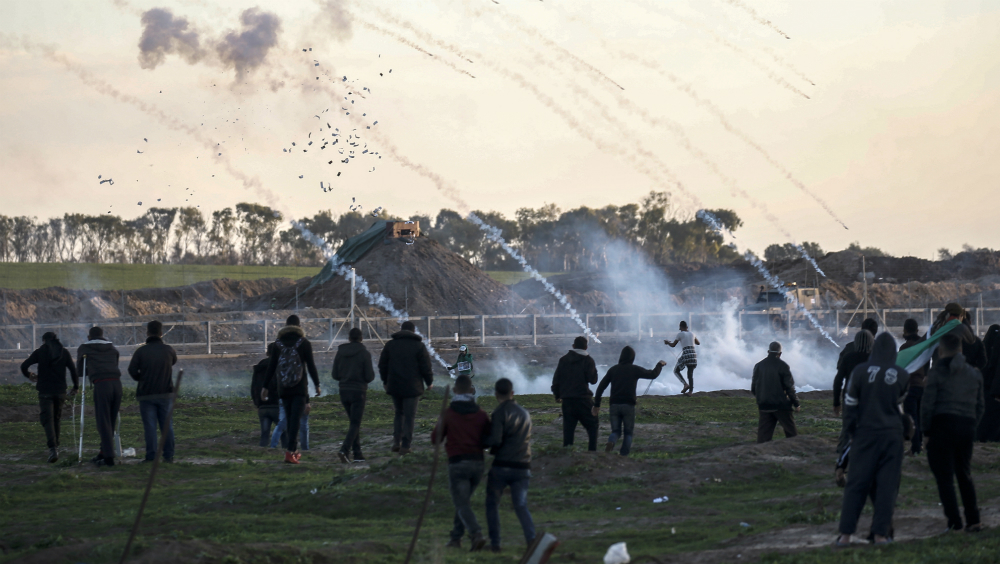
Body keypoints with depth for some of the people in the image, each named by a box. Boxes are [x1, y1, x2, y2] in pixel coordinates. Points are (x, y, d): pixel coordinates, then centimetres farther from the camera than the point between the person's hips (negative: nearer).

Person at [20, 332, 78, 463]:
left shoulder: (39, 352, 2)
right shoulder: (64, 352, 7)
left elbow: (24, 366, -3)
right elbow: (73, 370, 1)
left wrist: (28, 375, 17)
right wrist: (76, 387, 11)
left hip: (45, 391, -3)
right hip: (60, 391, 3)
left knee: (47, 418, -6)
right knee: (57, 418, 20)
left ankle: (52, 448, -24)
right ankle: (55, 445, 30)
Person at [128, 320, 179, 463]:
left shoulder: (141, 351, -7)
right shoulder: (168, 349, -2)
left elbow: (132, 370, -10)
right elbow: (174, 361, 19)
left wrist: (141, 379, 9)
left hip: (146, 394, -1)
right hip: (166, 393, 2)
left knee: (150, 426, 1)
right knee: (167, 425, 8)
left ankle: (151, 457, -2)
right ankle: (168, 455, 7)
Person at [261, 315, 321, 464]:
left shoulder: (278, 344, 3)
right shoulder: (304, 343, -4)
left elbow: (271, 367, 3)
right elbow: (311, 366, -4)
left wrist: (265, 387, 9)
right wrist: (317, 385, 5)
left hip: (283, 389, 3)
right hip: (300, 388, -3)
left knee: (289, 420, 14)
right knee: (295, 420, -6)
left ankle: (294, 451, 20)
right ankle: (290, 452, -16)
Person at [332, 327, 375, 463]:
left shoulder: (340, 353, 2)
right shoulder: (364, 354, -9)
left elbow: (335, 375, 5)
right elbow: (370, 376, -10)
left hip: (344, 391, 4)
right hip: (359, 392, -4)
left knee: (353, 422, 16)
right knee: (355, 423, -2)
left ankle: (357, 452, 14)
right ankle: (344, 450, -21)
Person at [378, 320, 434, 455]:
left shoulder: (390, 344, 7)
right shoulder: (419, 346, -4)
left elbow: (382, 365, 10)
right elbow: (426, 367, -5)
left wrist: (385, 381, 22)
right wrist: (429, 382, 10)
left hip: (394, 386, 3)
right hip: (412, 387, -3)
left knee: (399, 413, 18)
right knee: (409, 416, 0)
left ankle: (396, 442, 8)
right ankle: (405, 446, -3)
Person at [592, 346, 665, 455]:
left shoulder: (613, 369, 9)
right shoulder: (635, 370, 0)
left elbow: (601, 387, 6)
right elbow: (653, 375, 8)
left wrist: (597, 405, 10)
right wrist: (660, 365, 28)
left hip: (614, 405, 2)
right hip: (628, 405, -2)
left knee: (616, 430, 9)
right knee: (628, 432, 11)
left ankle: (611, 442, -25)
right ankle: (624, 454, -2)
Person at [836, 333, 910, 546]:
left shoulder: (860, 371, -6)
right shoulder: (902, 376, -4)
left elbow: (850, 403, -1)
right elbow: (902, 402, 8)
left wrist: (848, 430, 9)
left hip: (866, 433, 0)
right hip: (892, 434, 0)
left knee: (856, 483, 3)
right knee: (887, 484, 5)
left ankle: (845, 534, 0)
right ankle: (880, 533, 3)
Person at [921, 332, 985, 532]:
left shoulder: (937, 370, -5)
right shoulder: (974, 373, 12)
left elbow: (927, 403, -8)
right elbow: (980, 404, 13)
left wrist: (926, 431, -2)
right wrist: (972, 426, 16)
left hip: (942, 425, -5)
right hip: (967, 426, 5)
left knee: (944, 477, -2)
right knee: (965, 475, 16)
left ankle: (954, 522, -7)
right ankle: (973, 520, 12)